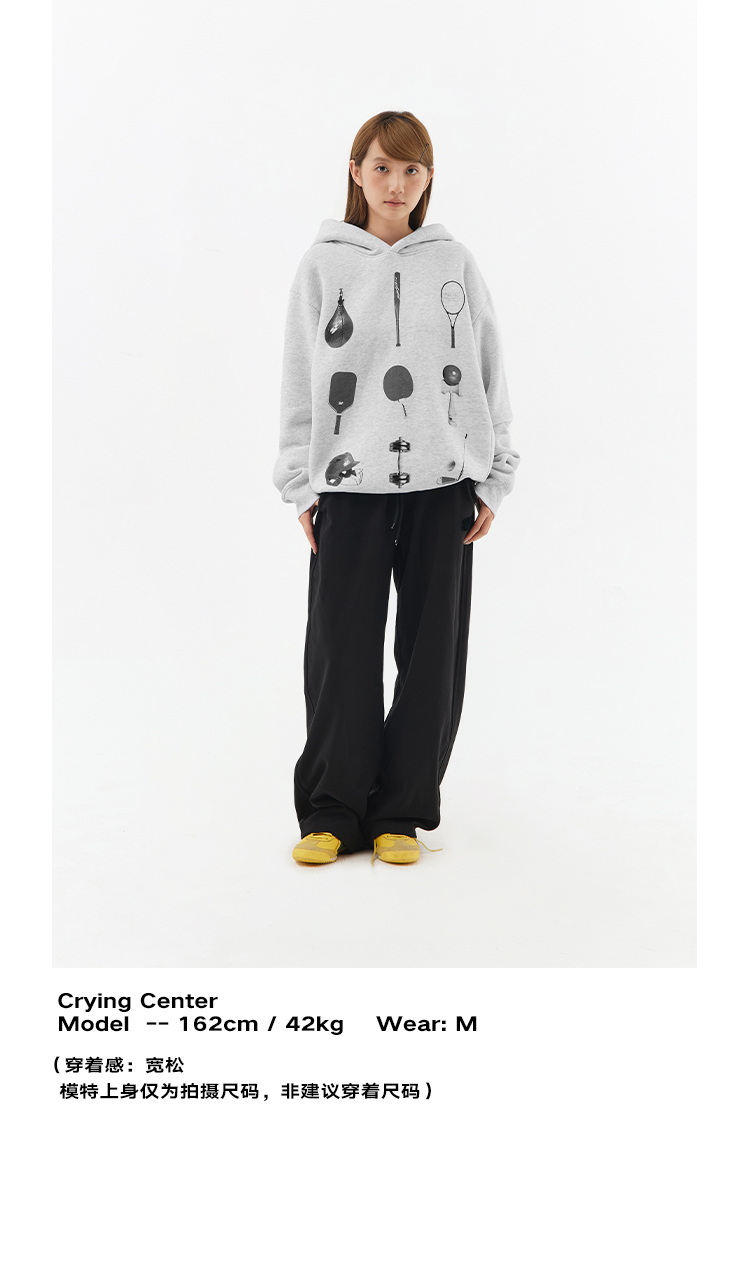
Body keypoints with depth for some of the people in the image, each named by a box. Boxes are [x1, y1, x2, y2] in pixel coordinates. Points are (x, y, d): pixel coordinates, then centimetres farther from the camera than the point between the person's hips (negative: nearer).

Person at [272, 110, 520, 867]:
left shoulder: (455, 266, 9)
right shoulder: (323, 265, 6)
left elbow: (489, 376, 9)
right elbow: (301, 383, 6)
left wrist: (493, 480, 3)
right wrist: (301, 485, 0)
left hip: (442, 483, 1)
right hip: (350, 484, -1)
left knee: (431, 649, 3)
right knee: (342, 648, -2)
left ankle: (401, 812, 15)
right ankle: (332, 812, 11)